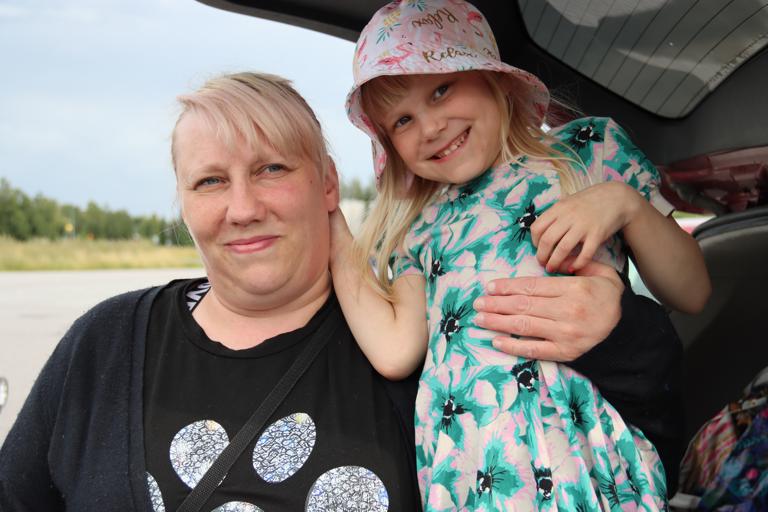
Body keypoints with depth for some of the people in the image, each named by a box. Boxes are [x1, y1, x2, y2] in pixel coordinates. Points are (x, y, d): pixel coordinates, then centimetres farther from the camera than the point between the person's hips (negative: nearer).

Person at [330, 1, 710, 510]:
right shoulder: (419, 227, 16)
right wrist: (331, 226, 12)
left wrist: (624, 201, -9)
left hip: (580, 441, -1)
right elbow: (395, 353, 2)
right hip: (461, 460, 2)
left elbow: (692, 293, 9)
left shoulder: (589, 147, 9)